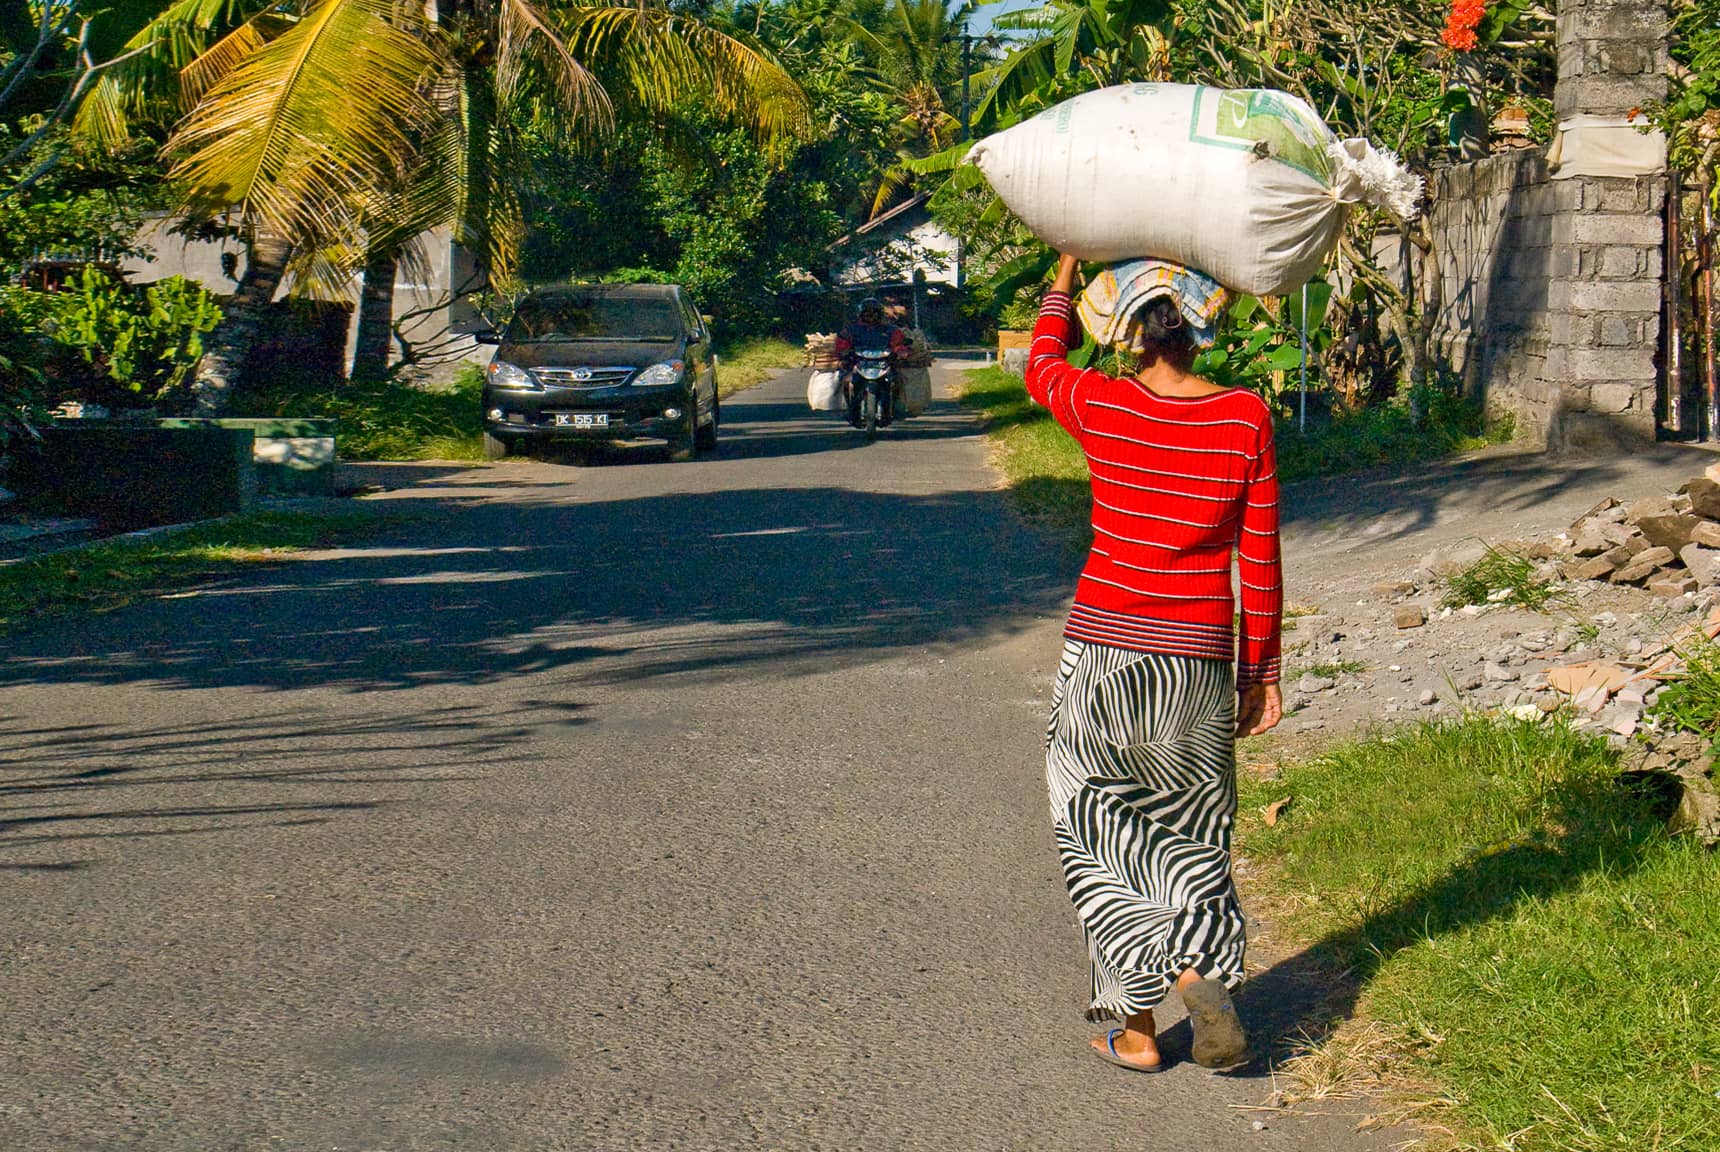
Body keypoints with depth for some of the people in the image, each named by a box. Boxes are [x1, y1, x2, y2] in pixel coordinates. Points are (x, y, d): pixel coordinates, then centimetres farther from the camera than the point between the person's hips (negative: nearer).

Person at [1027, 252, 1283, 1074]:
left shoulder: (1100, 406, -7)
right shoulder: (1245, 419, -5)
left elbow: (1042, 365, 19)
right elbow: (1260, 560, 0)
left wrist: (1065, 276, 34)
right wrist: (1262, 670, 9)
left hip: (1103, 648, -1)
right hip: (1199, 660, 1)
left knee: (1102, 829, 10)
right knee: (1192, 836, 17)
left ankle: (1137, 1026, 2)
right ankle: (1203, 973, -7)